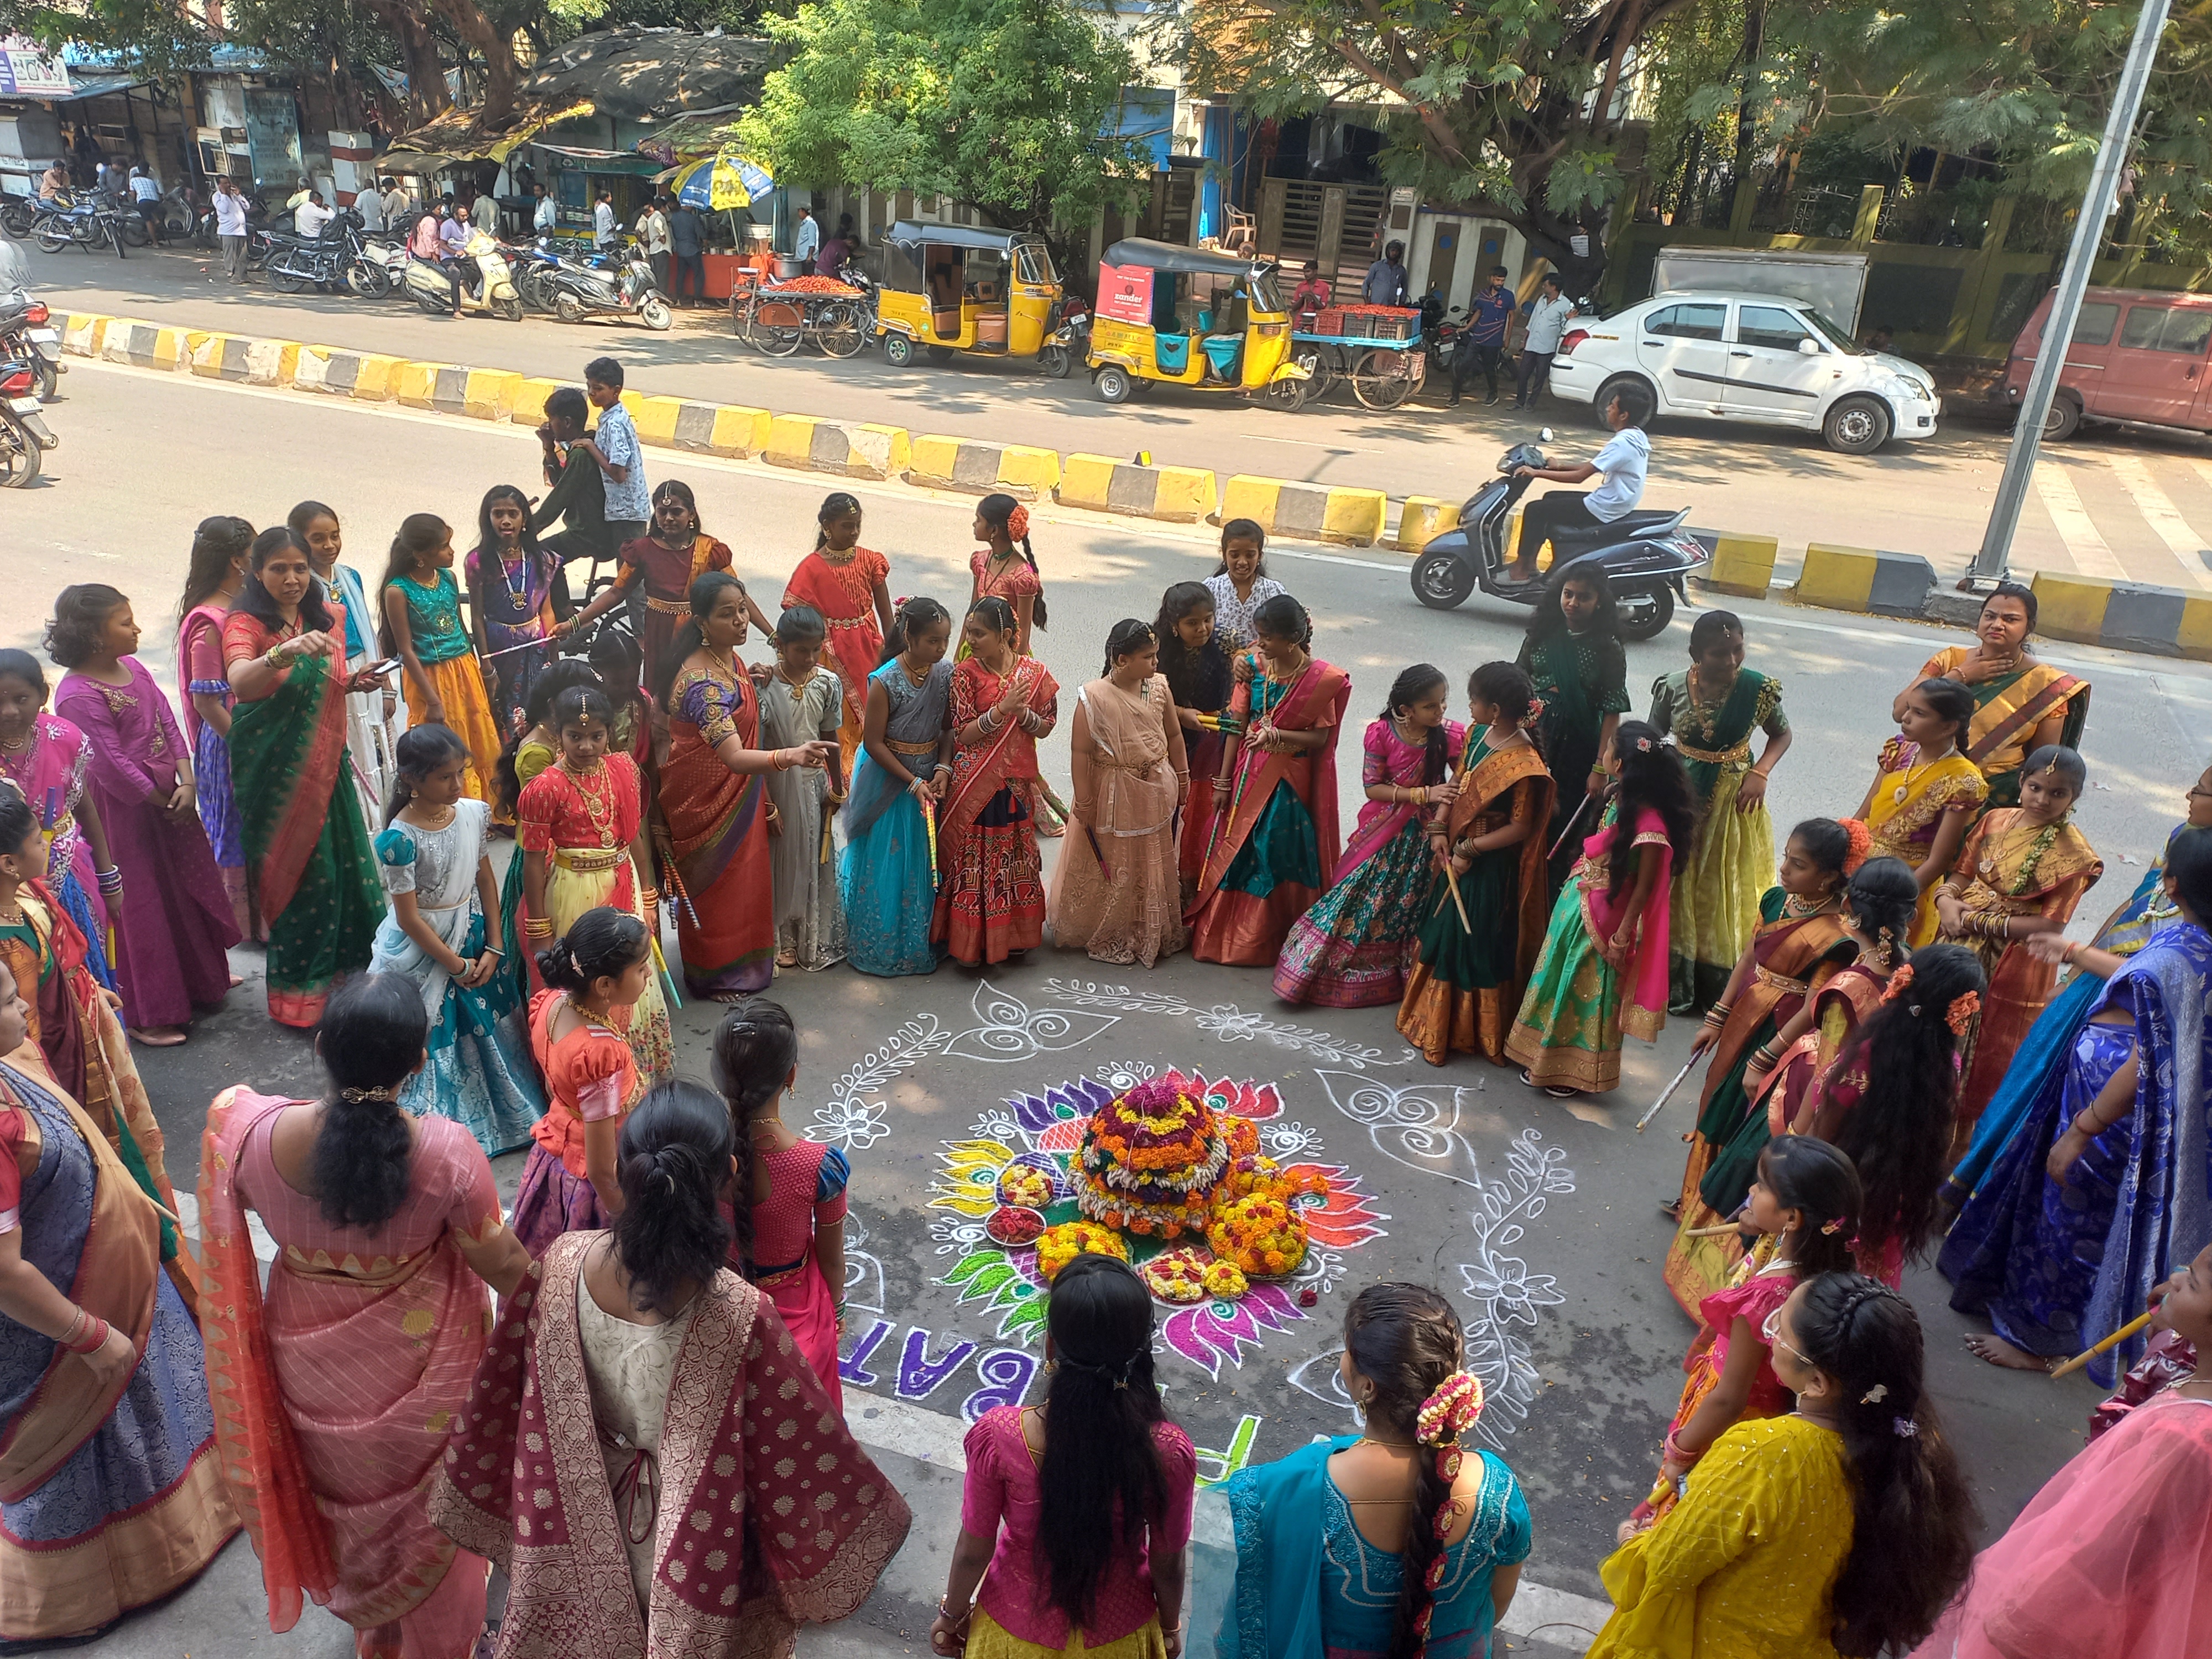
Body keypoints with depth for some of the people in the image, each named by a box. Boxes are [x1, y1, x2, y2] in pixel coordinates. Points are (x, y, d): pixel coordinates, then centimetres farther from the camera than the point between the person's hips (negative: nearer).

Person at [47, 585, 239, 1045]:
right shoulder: (78, 697, -22)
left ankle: (204, 979, 42)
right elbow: (113, 766, -21)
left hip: (169, 799, 9)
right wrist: (163, 803, -11)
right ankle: (146, 1015, 18)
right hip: (124, 814, -8)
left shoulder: (132, 668, 3)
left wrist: (186, 784, -9)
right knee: (139, 907, 3)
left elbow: (169, 724, 3)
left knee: (191, 889, 21)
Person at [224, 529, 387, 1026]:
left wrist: (354, 682, 0)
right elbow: (241, 683, -34)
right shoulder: (246, 624, -13)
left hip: (323, 761, 6)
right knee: (298, 872, 0)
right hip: (274, 769, -6)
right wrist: (288, 650, -50)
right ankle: (297, 989, 14)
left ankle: (335, 962, 26)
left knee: (340, 864, 8)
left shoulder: (323, 618, 7)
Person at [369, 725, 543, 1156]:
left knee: (490, 1027, 18)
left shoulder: (473, 814, -7)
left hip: (475, 936, 5)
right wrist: (457, 965, -11)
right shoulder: (399, 839, -23)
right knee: (437, 1042, 7)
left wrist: (494, 948, -1)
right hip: (425, 948, -5)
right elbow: (409, 919, -18)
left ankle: (508, 1111, 37)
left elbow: (486, 880, 3)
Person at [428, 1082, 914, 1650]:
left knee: (595, 1623, 33)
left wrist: (469, 1493, 11)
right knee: (685, 1625, 28)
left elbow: (499, 1397, -8)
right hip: (695, 1541, -3)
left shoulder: (561, 1266, -25)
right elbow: (802, 1447, -21)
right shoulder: (741, 1317, -36)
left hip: (580, 1523, 3)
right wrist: (870, 1515, -2)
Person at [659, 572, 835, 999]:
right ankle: (712, 976, 30)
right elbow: (734, 756, -45)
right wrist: (789, 756, -59)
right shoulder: (704, 683, -33)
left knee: (740, 878, 23)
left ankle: (741, 962, 42)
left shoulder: (728, 657, -3)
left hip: (737, 794, 9)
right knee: (714, 884, 10)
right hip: (705, 799, -9)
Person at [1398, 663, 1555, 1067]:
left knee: (1478, 945, 7)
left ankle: (1474, 1033, 26)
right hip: (1456, 853, 8)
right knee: (1441, 932, 21)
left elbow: (1520, 828, -22)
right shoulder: (1477, 733, -2)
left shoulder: (1523, 763, -26)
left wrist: (1469, 850, -17)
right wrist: (1440, 831, -4)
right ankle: (1434, 1018, 41)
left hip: (1490, 865, -8)